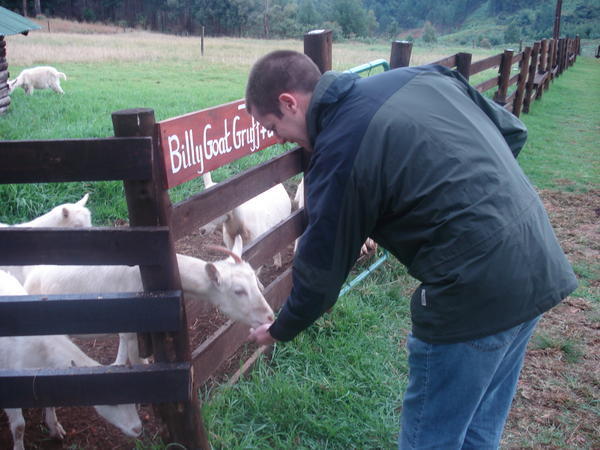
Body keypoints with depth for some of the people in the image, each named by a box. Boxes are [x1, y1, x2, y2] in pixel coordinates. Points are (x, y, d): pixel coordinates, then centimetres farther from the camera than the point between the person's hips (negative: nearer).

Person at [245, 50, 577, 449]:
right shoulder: (422, 76, 6)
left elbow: (320, 272, -4)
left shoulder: (338, 155, -14)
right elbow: (513, 131, 14)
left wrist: (280, 331, 14)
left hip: (475, 293, -8)